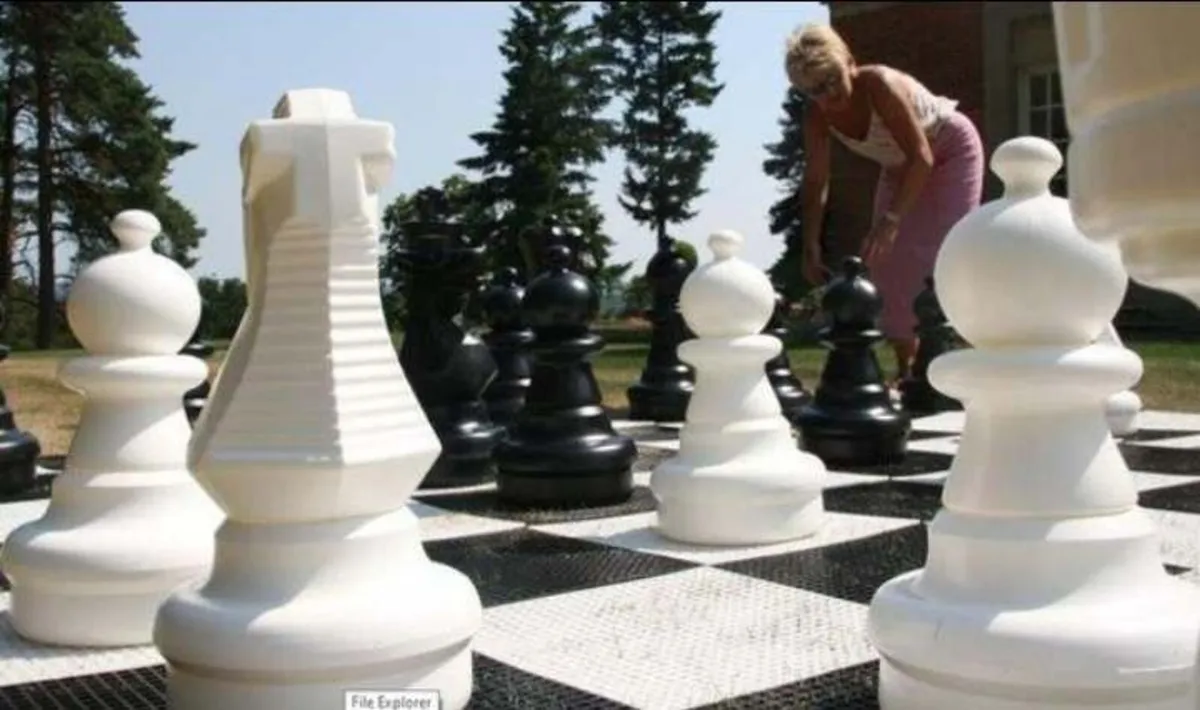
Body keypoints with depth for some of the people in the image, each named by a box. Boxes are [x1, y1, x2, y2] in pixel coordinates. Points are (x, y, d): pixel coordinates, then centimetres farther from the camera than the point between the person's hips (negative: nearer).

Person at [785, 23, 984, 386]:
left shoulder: (879, 85, -35)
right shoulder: (817, 116, -18)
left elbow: (922, 157, -37)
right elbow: (816, 183, -14)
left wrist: (891, 218, -45)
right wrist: (811, 245, -22)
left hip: (950, 152, -6)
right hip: (901, 165, 6)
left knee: (939, 256, -15)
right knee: (889, 260, 0)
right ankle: (906, 367, 9)